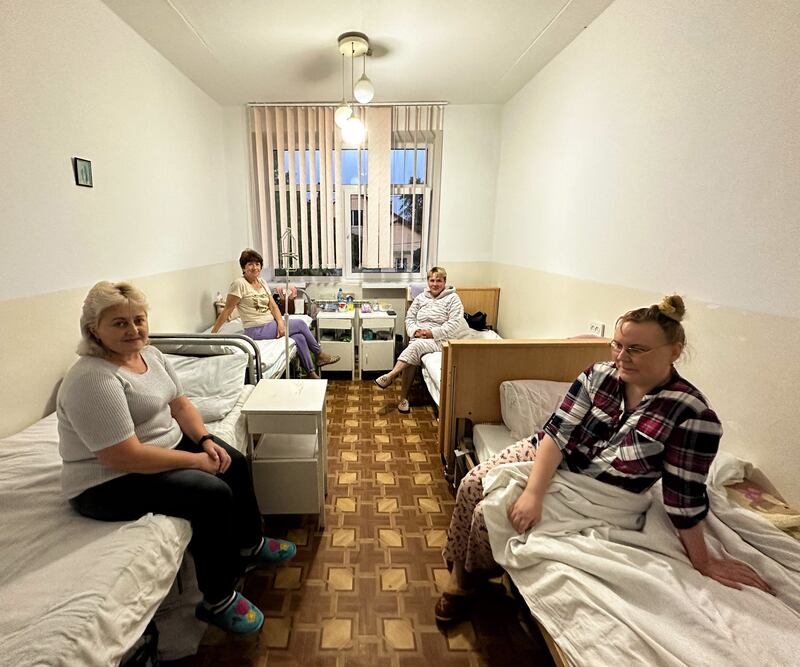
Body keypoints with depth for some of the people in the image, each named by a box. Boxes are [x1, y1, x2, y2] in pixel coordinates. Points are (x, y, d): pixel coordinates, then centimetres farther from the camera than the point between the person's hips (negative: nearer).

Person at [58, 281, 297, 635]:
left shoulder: (150, 354, 1)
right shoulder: (93, 380, -27)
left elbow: (180, 404, 6)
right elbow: (124, 457, -31)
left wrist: (206, 441, -9)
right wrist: (196, 460, -23)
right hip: (109, 483, -9)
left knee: (233, 463, 7)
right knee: (213, 494, -22)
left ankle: (250, 545, 28)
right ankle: (217, 602, -1)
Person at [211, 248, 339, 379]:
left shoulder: (261, 282, 10)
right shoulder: (239, 284, -13)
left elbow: (273, 306, 4)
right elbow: (226, 311, -12)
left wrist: (280, 322, -13)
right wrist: (213, 333, -13)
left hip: (271, 324, 7)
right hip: (257, 330, -7)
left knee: (299, 337, -14)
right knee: (300, 324, -10)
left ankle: (311, 373, -1)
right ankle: (320, 355, 8)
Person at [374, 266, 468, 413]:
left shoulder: (452, 298, 1)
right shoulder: (421, 298, 16)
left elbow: (455, 323, -10)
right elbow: (409, 318, 16)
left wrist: (432, 332, -17)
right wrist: (415, 331, -6)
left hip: (440, 340, -3)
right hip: (419, 339, 4)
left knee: (417, 345, -35)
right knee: (411, 359, -29)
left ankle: (391, 376, -32)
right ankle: (404, 398, -23)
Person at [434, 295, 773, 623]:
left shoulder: (693, 416, -23)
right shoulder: (599, 375, -13)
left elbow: (684, 498, -15)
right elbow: (558, 431, -17)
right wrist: (534, 493, -24)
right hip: (544, 456, 4)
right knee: (472, 484, -7)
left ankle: (471, 577, 18)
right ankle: (458, 569, 18)